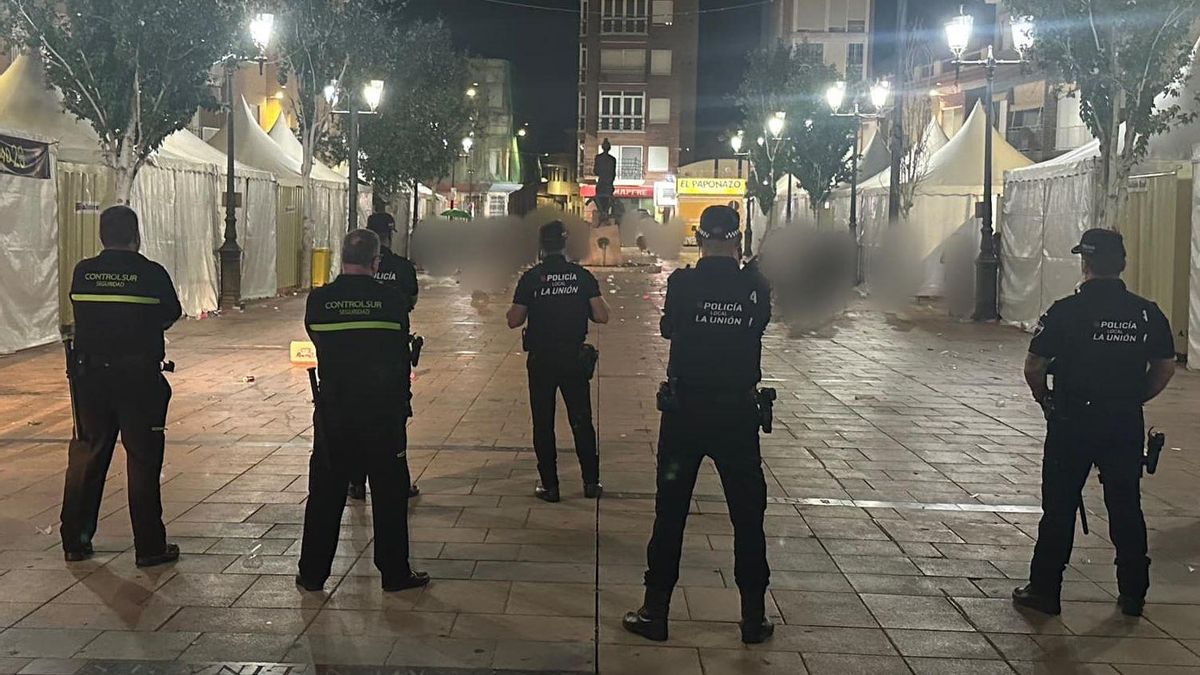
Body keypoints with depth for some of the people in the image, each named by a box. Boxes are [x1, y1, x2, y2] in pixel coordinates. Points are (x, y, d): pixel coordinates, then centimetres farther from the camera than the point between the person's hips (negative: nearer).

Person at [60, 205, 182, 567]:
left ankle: (75, 540, 21)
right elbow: (171, 315, 3)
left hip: (89, 375, 4)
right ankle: (149, 547, 8)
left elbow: (82, 315, 8)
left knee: (86, 456, 14)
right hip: (139, 376, -3)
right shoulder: (152, 273, -10)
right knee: (143, 461, 4)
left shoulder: (82, 273, -1)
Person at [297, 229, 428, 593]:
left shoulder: (318, 300, -4)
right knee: (389, 493, 9)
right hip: (383, 410, -2)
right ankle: (395, 572, 15)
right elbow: (401, 359, -2)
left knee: (325, 493, 12)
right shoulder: (392, 300, -8)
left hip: (332, 410, 2)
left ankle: (312, 573, 19)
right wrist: (401, 405, 8)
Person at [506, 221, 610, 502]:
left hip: (540, 360, -1)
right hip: (575, 358, 1)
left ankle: (549, 486, 9)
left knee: (543, 424, 8)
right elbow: (602, 316, -5)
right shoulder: (582, 276, -3)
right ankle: (591, 482, 15)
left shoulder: (531, 278, -7)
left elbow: (514, 321, -6)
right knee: (581, 421, 12)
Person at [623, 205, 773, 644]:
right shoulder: (755, 288, -6)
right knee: (748, 515, 11)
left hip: (685, 410, -1)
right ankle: (754, 617, 17)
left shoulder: (683, 283, -10)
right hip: (738, 412, 1)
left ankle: (655, 613, 13)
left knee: (670, 513, 8)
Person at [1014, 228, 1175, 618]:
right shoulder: (1147, 314, 0)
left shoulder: (1065, 312, -10)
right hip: (1126, 425, 3)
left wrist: (1047, 402, 9)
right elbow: (1165, 368, 7)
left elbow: (1033, 368, -8)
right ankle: (1133, 594, 20)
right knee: (1126, 508, 12)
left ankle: (1045, 590, 13)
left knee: (1059, 508, 7)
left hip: (1072, 424, -3)